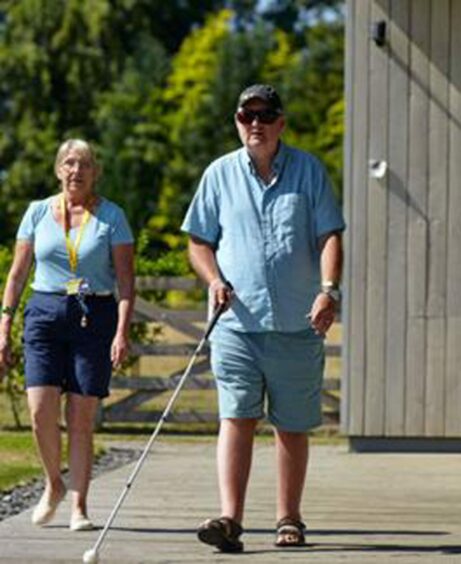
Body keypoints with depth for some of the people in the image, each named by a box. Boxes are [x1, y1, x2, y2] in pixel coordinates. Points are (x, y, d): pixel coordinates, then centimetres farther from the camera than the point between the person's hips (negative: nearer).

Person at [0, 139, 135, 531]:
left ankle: (79, 505, 3)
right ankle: (54, 485, 13)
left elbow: (126, 281, -1)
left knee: (81, 419, -4)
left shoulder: (111, 216, 3)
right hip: (45, 312, 1)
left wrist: (122, 331, -13)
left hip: (95, 318, -1)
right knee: (41, 409, -12)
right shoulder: (38, 212, 8)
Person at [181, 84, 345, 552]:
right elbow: (198, 241, 14)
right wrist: (215, 280, -6)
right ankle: (230, 519, -20)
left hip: (297, 323, 0)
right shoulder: (219, 175, 9)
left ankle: (289, 519, 19)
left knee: (292, 427, 7)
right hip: (236, 321, 0)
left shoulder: (309, 171, 6)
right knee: (236, 417, -12)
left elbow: (329, 236, 1)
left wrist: (329, 290, -15)